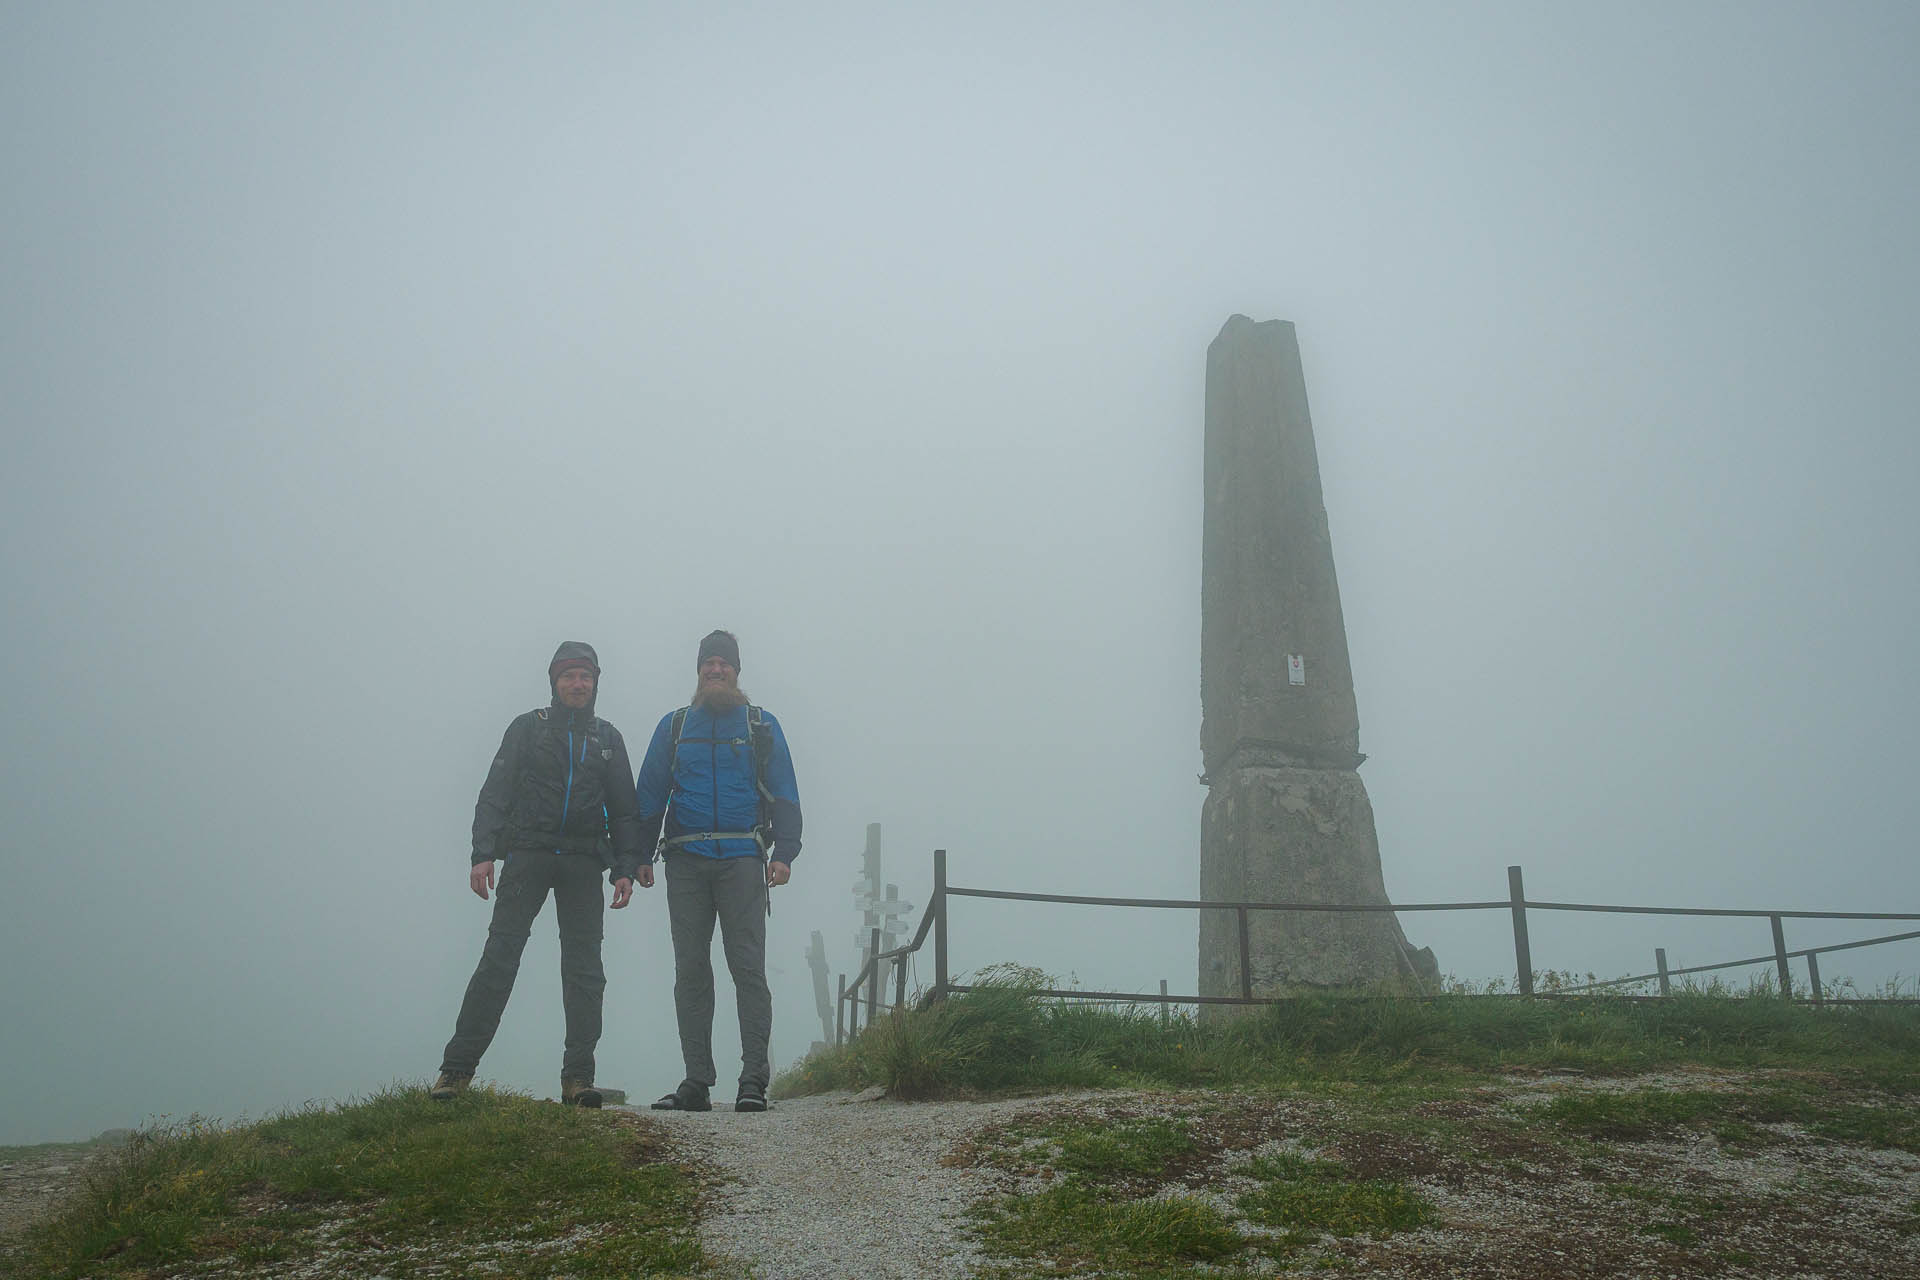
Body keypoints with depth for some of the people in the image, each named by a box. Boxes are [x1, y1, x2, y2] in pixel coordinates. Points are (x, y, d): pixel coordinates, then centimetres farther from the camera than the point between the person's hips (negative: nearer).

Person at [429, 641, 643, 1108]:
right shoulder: (528, 728, 10)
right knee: (499, 956, -9)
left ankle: (578, 1078, 1)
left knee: (584, 969, -2)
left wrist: (625, 869, 5)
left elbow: (623, 810, 16)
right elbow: (495, 793, 4)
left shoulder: (608, 738, 16)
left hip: (583, 863, 2)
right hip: (527, 854, -2)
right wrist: (483, 853, -8)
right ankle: (457, 1068, -6)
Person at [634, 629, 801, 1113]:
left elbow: (784, 794, 7)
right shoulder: (674, 725, 16)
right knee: (690, 972, 2)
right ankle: (696, 1082, 6)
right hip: (685, 861, 2)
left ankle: (754, 1081, -7)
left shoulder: (761, 725, 12)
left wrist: (784, 853, -5)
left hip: (742, 859, -2)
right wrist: (641, 855, 6)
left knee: (748, 967, -8)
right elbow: (649, 793, 15)